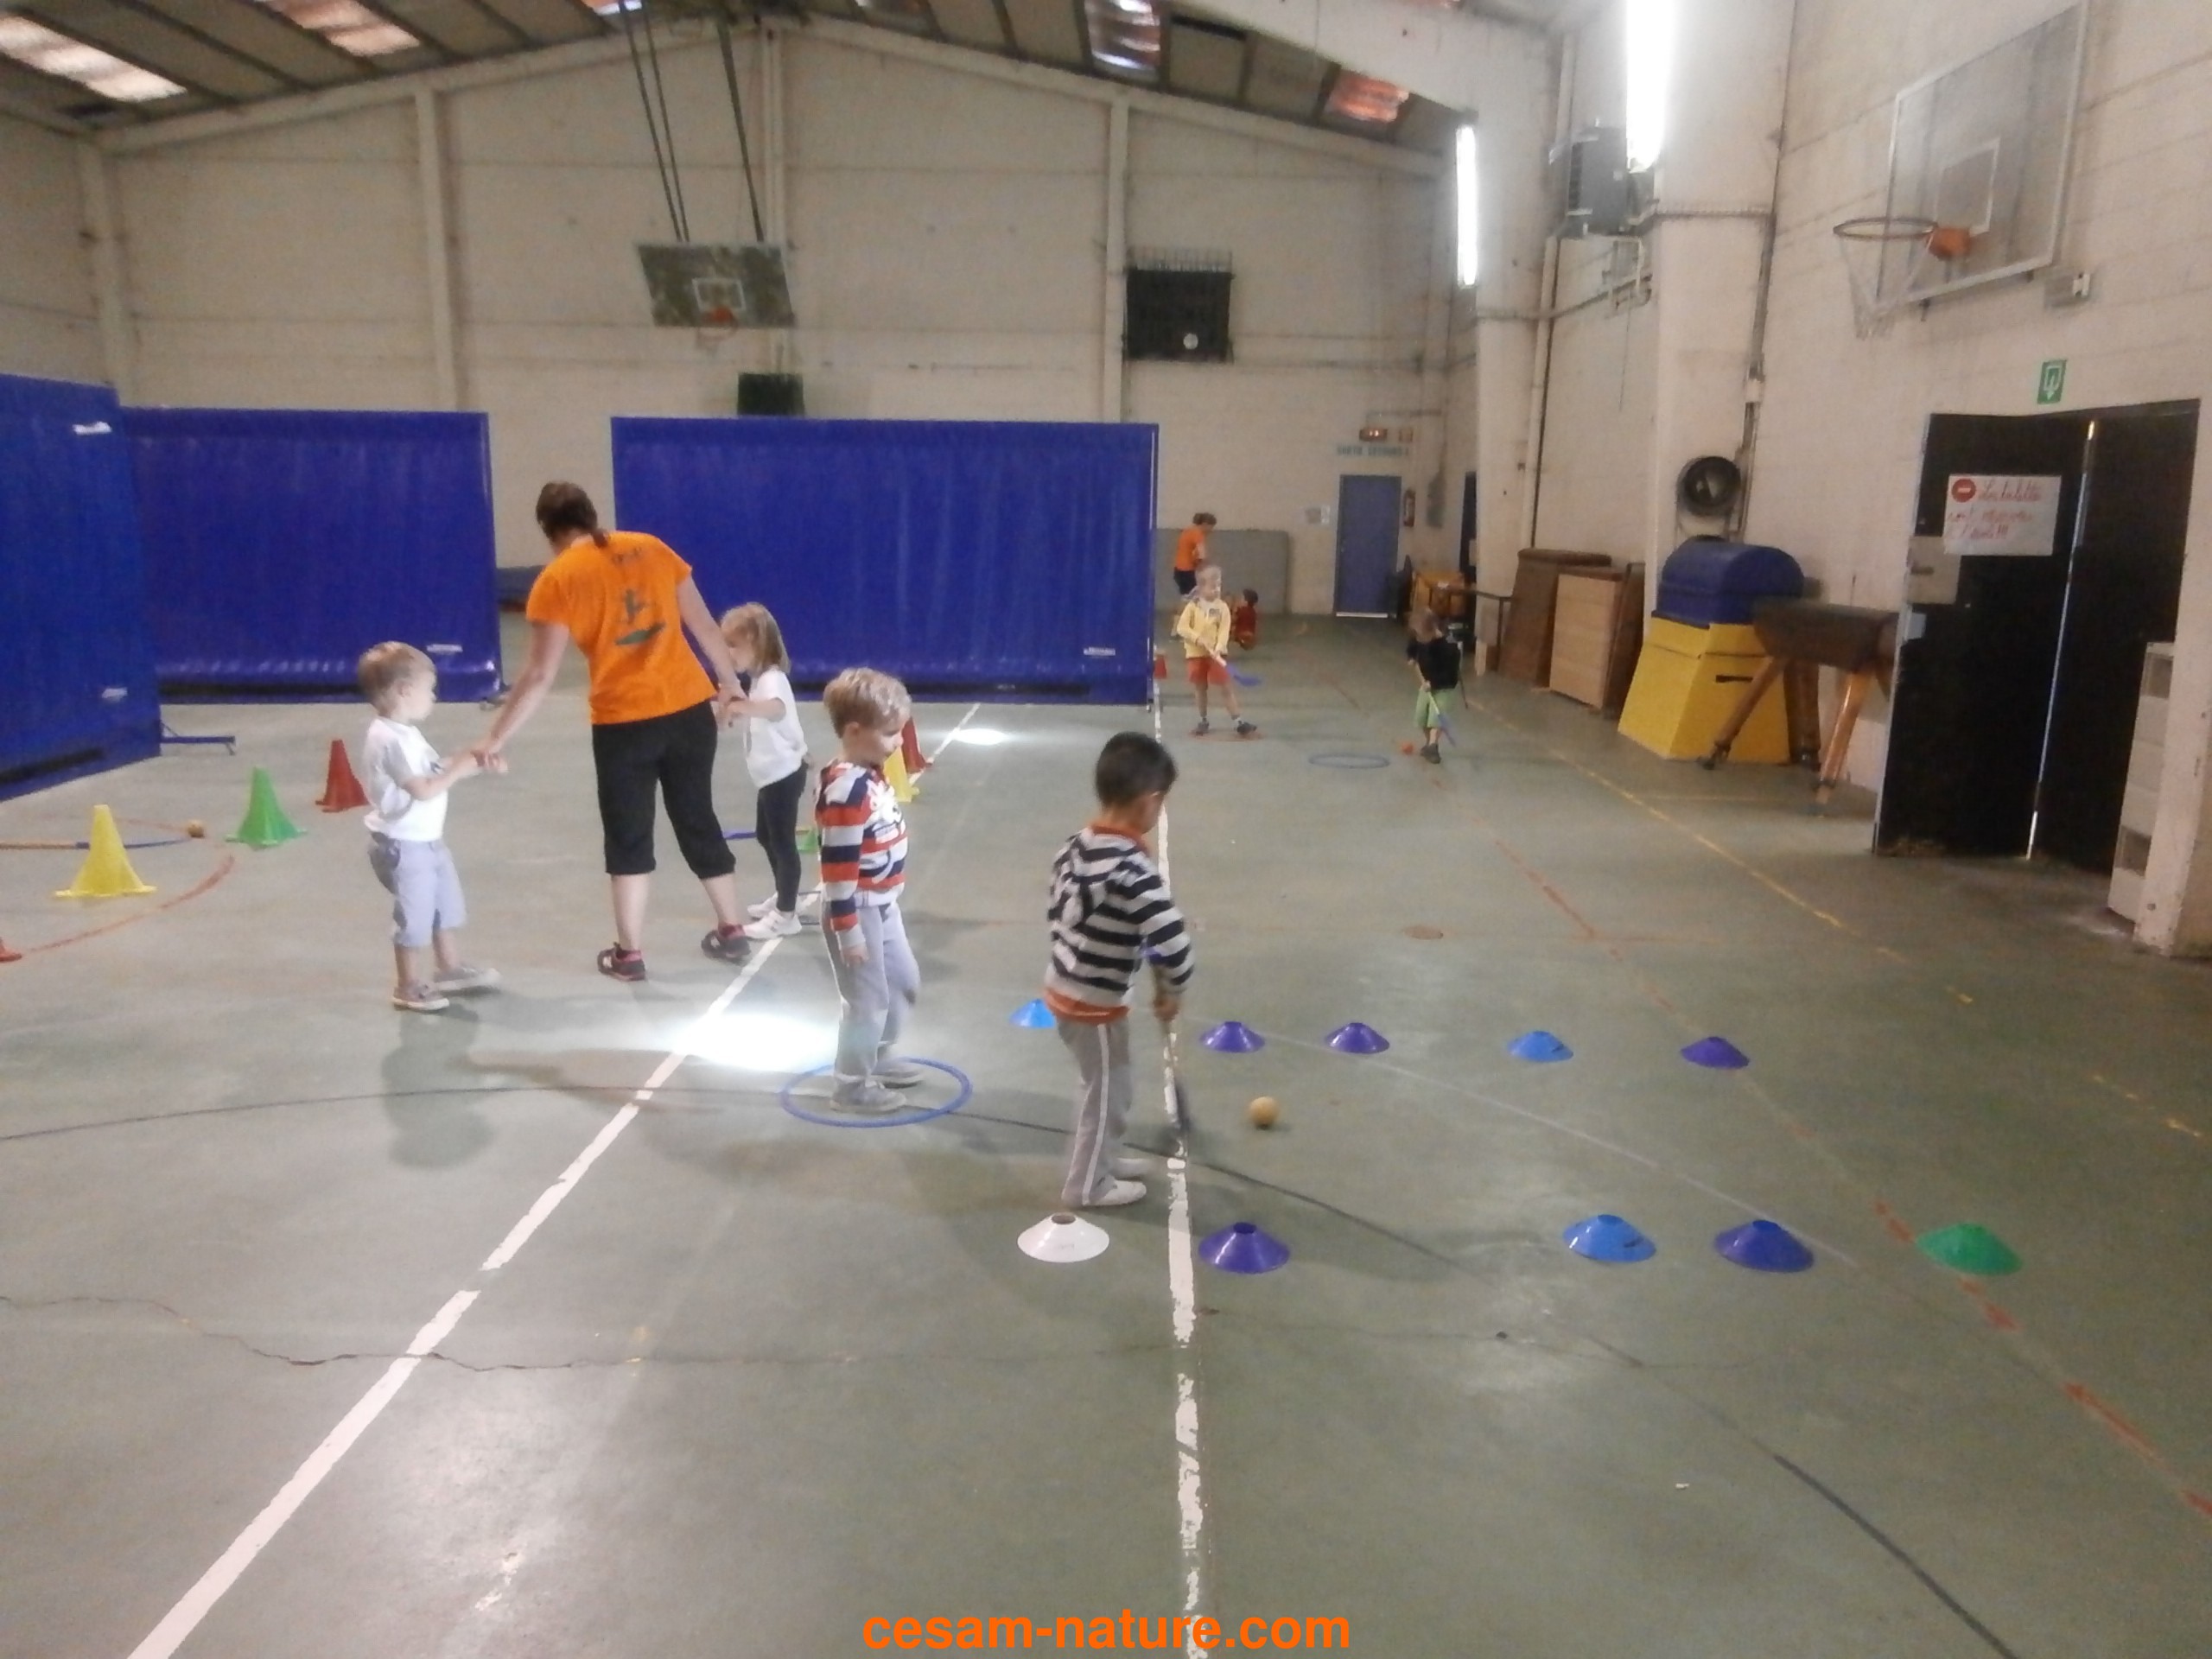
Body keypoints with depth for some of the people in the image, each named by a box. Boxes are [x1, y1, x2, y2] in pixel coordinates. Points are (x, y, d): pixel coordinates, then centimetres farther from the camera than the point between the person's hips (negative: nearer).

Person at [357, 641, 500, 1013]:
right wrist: (458, 769, -18)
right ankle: (408, 986, 15)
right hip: (403, 845, -11)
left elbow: (435, 771, 13)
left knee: (445, 904, 21)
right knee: (414, 913, 1)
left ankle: (450, 968, 36)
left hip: (426, 839, 11)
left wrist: (474, 764, 0)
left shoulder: (405, 733, 9)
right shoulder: (391, 739, -24)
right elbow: (423, 790, -28)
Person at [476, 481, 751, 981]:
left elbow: (540, 676, -7)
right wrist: (730, 684, 21)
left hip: (624, 721, -4)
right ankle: (732, 931, 26)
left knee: (629, 835, 11)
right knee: (698, 818, 18)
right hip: (690, 707, 4)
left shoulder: (556, 579, -3)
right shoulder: (651, 547, 8)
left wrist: (497, 738, -1)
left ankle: (629, 953, 18)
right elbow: (704, 625, 9)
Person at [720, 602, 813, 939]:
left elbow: (777, 709, -48)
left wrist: (742, 706, -65)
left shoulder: (772, 679, -24)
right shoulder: (760, 680, 10)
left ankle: (786, 915, 4)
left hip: (784, 774, -11)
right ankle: (783, 896, 37)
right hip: (772, 774, 11)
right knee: (765, 835, 22)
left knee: (783, 841, -4)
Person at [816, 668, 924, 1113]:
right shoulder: (846, 790, -27)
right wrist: (847, 929, -22)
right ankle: (851, 1083, 22)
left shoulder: (872, 774, 3)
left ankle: (881, 1056, 42)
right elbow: (837, 865, -25)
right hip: (858, 911, -10)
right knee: (868, 999, 4)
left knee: (904, 981, 23)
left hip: (884, 905, 10)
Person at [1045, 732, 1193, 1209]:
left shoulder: (1076, 847, -2)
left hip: (1064, 987, 8)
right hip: (1095, 1003, -8)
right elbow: (1171, 942, -29)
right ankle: (1088, 1184, 28)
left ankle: (1100, 1159, 44)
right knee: (1106, 1090, 12)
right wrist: (1172, 991, -12)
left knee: (1103, 1085, 26)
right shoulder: (1134, 870, -28)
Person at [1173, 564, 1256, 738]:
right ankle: (1204, 721, 26)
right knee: (1200, 689, 11)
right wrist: (1197, 638, -21)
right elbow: (1181, 628, -8)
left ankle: (1240, 721, -5)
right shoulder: (1192, 606, -3)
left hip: (1216, 654, -1)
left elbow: (1224, 631, -11)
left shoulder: (1222, 607, -4)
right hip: (1196, 653, 1)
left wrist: (1219, 649, -26)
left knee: (1227, 687, -4)